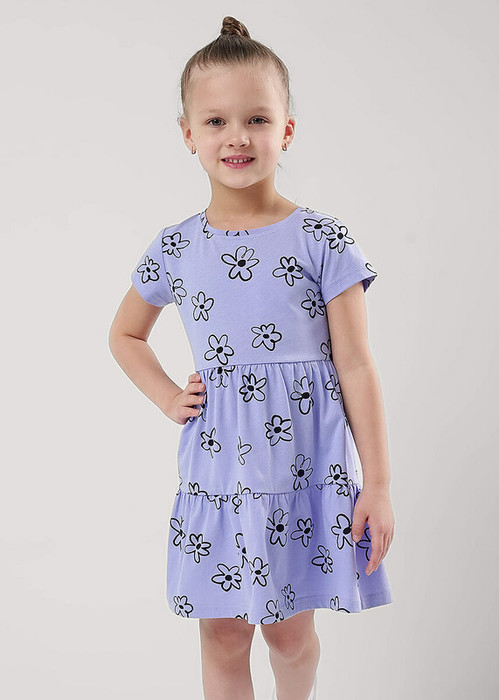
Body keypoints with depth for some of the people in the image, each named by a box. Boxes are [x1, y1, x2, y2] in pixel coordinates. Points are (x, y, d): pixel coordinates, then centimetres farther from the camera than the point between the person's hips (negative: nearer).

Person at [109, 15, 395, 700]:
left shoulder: (323, 240, -8)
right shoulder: (174, 249, 1)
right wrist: (170, 398, 4)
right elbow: (125, 335, 19)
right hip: (216, 462, 2)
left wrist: (378, 484, -6)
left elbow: (356, 368, -6)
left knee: (290, 628, 13)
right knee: (222, 634, 12)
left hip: (304, 459, -2)